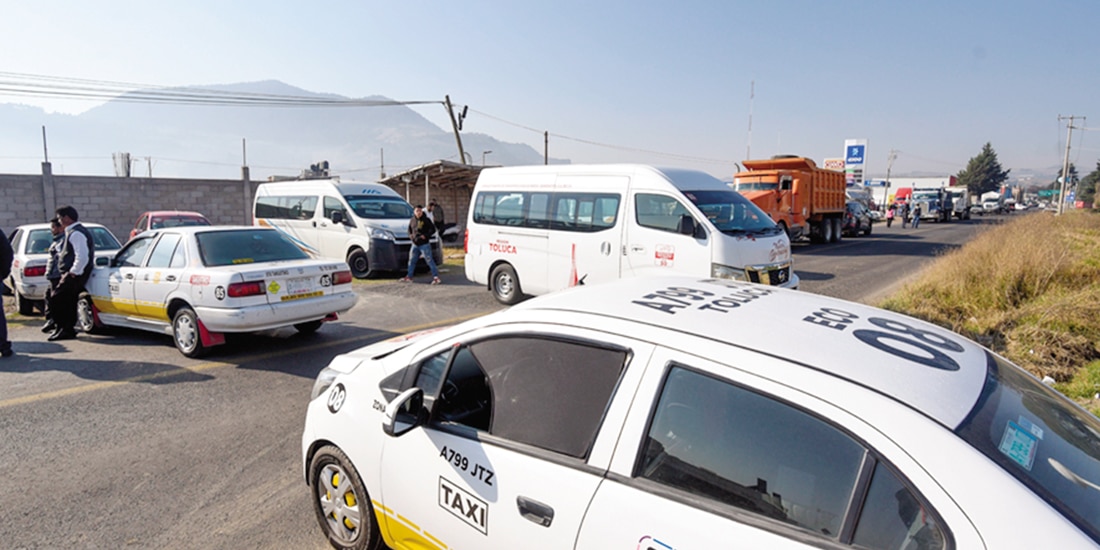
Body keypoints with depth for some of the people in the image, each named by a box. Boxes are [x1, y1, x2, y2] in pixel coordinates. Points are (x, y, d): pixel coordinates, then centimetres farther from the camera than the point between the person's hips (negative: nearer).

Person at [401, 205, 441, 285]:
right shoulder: (412, 220, 9)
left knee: (429, 260, -8)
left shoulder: (426, 220, -6)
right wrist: (411, 236, 2)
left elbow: (433, 229, -7)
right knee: (411, 261, 12)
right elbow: (409, 230, 21)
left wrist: (425, 235, -17)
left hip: (424, 244, -6)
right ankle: (409, 277, 24)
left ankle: (436, 277, -7)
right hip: (415, 244, 6)